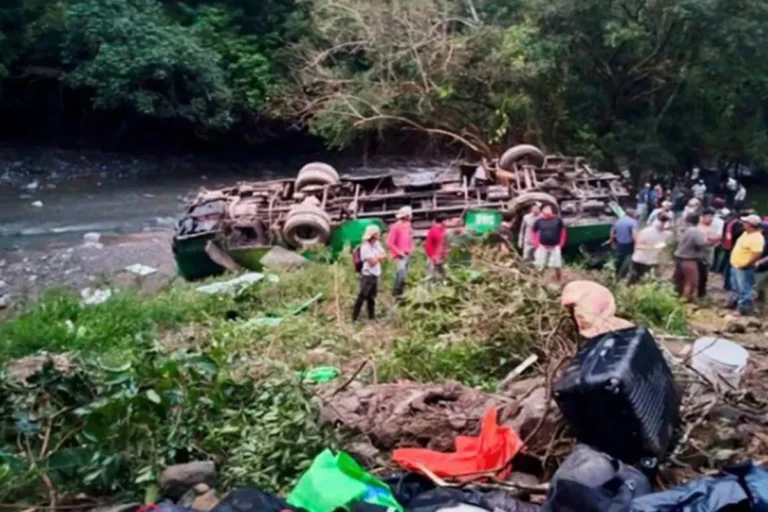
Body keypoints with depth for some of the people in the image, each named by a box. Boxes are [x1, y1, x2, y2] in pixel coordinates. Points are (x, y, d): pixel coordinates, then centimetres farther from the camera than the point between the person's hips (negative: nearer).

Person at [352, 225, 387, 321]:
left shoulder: (377, 244, 8)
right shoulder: (365, 247, -19)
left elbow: (384, 255, 6)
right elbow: (372, 262, -21)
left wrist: (376, 257, -11)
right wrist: (379, 257, -3)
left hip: (375, 275, 9)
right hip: (367, 275, -9)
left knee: (372, 297, 17)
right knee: (362, 296, -6)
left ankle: (372, 317, 27)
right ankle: (355, 318, 0)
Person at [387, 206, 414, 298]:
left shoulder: (407, 225, 8)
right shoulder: (396, 226, -15)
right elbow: (389, 243, -16)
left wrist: (410, 249, 7)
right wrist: (399, 252, -16)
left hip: (407, 255, 8)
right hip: (399, 256, -8)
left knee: (404, 275, 12)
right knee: (401, 274, -16)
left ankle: (400, 293, 22)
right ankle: (395, 293, -5)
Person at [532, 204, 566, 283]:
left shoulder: (557, 220, -4)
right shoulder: (539, 221, -3)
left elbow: (563, 232, 5)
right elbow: (535, 232, 9)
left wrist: (561, 244, 1)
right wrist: (536, 244, 0)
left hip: (555, 246, 0)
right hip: (542, 246, 0)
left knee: (557, 266, 4)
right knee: (539, 266, 0)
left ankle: (559, 281, 20)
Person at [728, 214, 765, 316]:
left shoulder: (757, 238, -24)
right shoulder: (746, 233, 9)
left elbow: (757, 254, -30)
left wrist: (745, 265, -23)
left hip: (744, 268, -10)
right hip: (735, 265, 10)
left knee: (743, 289, 0)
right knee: (735, 287, 24)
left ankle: (742, 309, 8)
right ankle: (733, 303, 39)